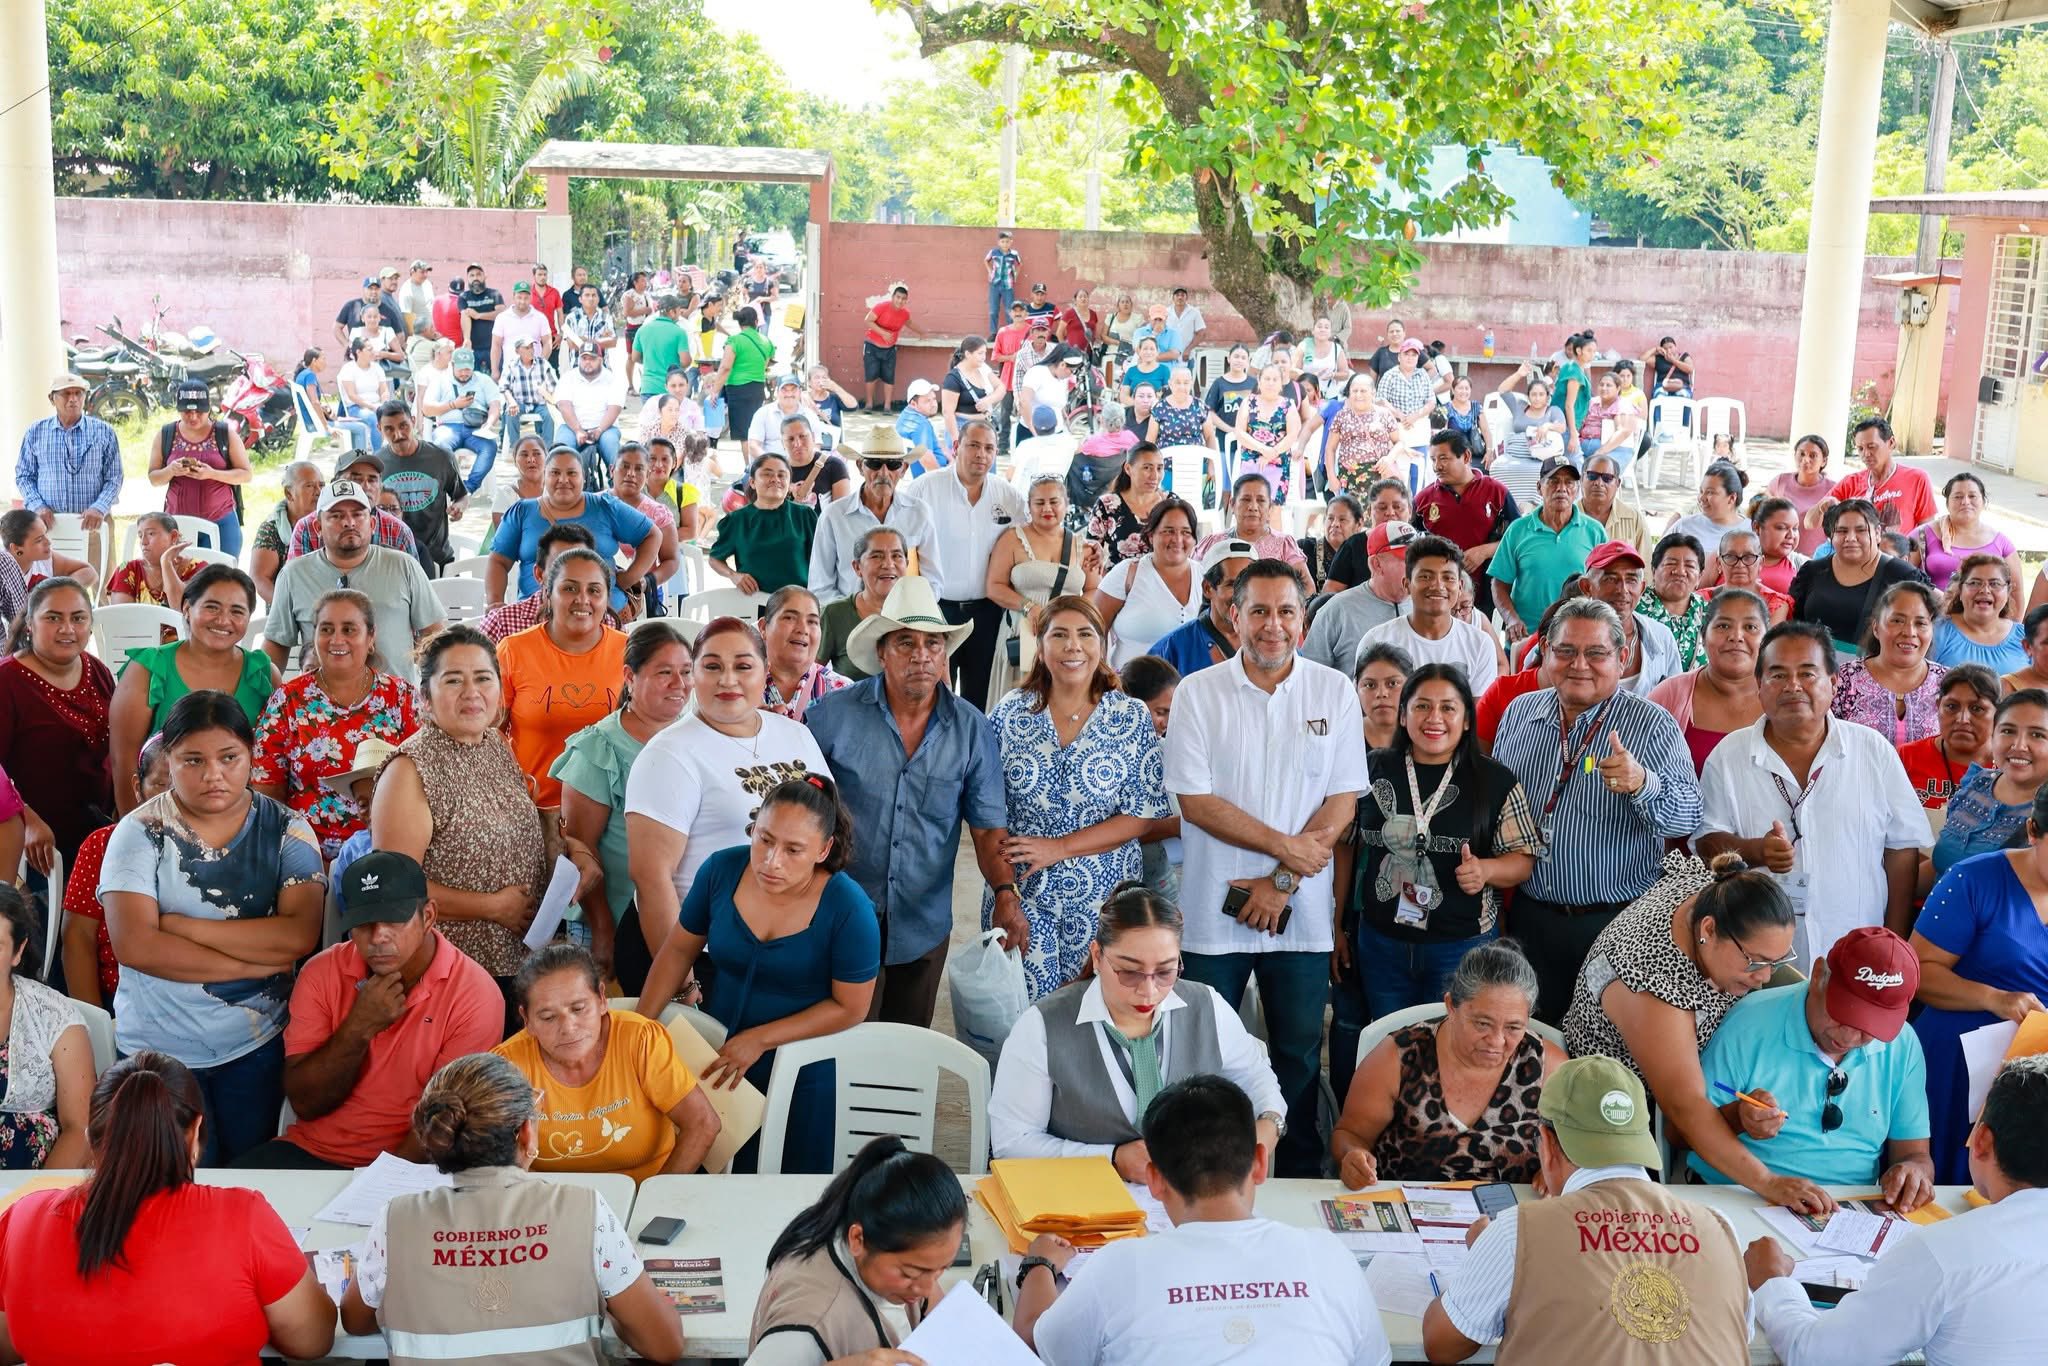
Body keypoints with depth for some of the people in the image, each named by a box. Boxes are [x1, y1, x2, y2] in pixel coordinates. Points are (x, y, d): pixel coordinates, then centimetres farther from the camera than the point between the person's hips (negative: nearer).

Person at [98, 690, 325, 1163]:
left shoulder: (286, 831, -4)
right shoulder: (140, 832, -7)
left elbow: (300, 935, -18)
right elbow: (134, 946, -18)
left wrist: (180, 925, -18)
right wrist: (259, 959, -17)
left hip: (258, 1044, 1)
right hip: (158, 1050, -1)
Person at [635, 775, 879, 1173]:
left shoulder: (848, 908, -22)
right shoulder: (722, 871, -12)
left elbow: (851, 1006, -16)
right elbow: (679, 950, 2)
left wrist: (759, 1040, -19)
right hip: (713, 1057, 3)